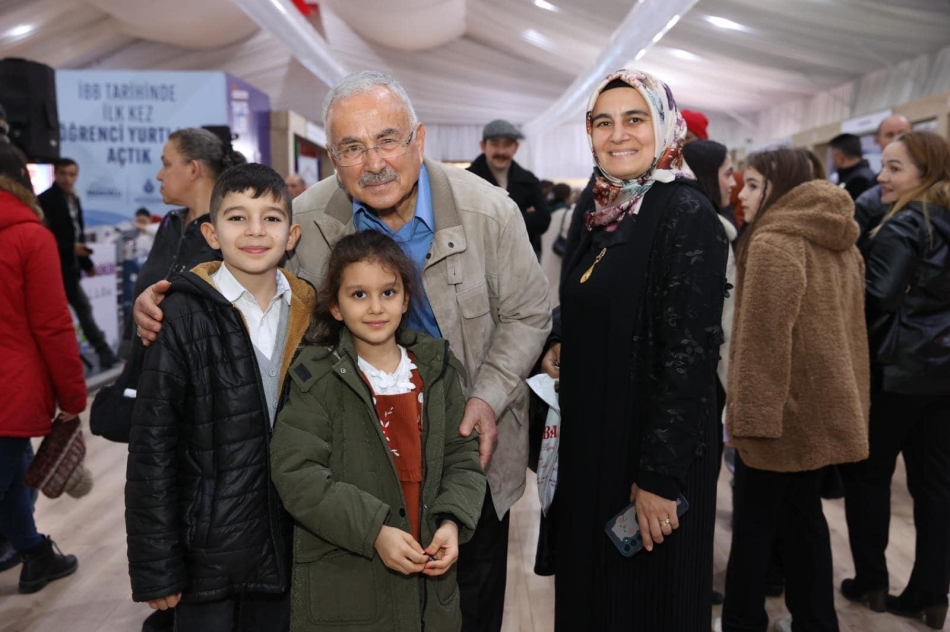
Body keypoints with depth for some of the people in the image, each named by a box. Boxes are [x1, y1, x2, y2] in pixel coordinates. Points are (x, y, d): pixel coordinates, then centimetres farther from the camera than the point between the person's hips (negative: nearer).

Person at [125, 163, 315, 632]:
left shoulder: (308, 312, 0)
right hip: (209, 548, -3)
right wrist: (155, 568, -10)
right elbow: (152, 445, -10)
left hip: (288, 539, 4)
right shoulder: (184, 316, -12)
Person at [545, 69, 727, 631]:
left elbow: (691, 351, -21)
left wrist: (660, 474, -22)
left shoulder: (686, 214, -16)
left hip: (654, 451, -7)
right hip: (593, 443, 8)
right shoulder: (607, 213, 8)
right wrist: (564, 352, 3)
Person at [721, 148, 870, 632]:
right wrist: (844, 390, 24)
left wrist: (748, 411, -19)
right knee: (804, 514, 17)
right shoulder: (841, 243, 11)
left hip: (782, 407, -8)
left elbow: (763, 336, -22)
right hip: (825, 403, 8)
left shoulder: (773, 243, -17)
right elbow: (848, 322, 17)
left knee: (754, 521, 4)